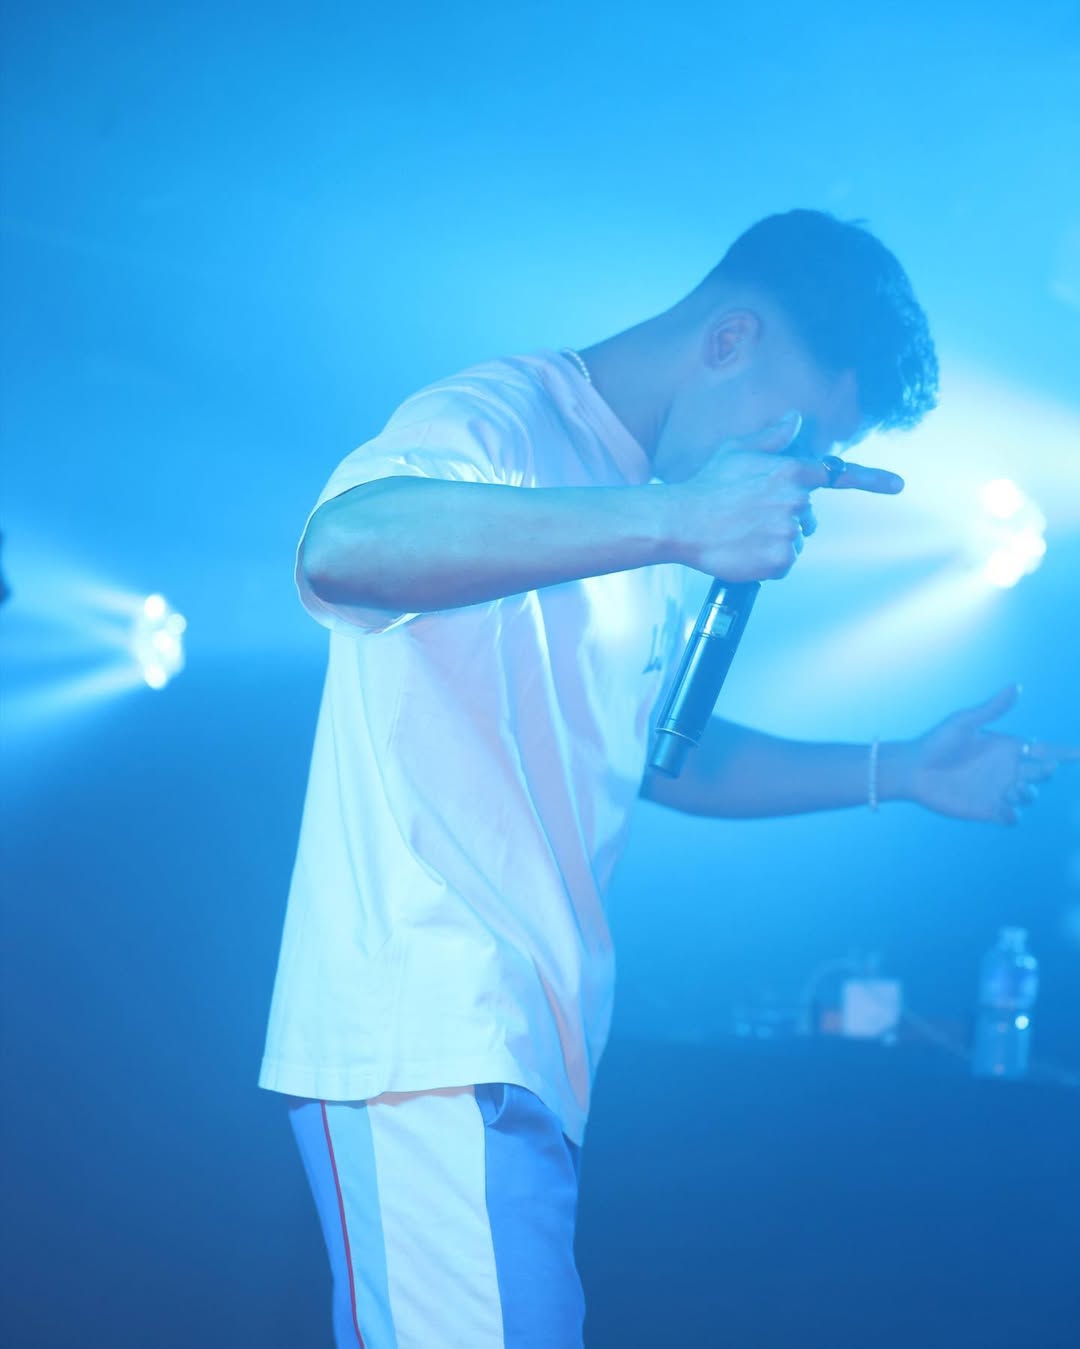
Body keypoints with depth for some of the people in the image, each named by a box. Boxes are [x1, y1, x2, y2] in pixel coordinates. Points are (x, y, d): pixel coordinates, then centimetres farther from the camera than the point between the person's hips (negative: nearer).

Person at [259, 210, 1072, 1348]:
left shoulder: (633, 511, 20)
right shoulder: (498, 420, -9)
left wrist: (898, 771, 25)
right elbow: (343, 546, -33)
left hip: (525, 1060, 9)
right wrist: (674, 520, -38)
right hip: (423, 1051, -9)